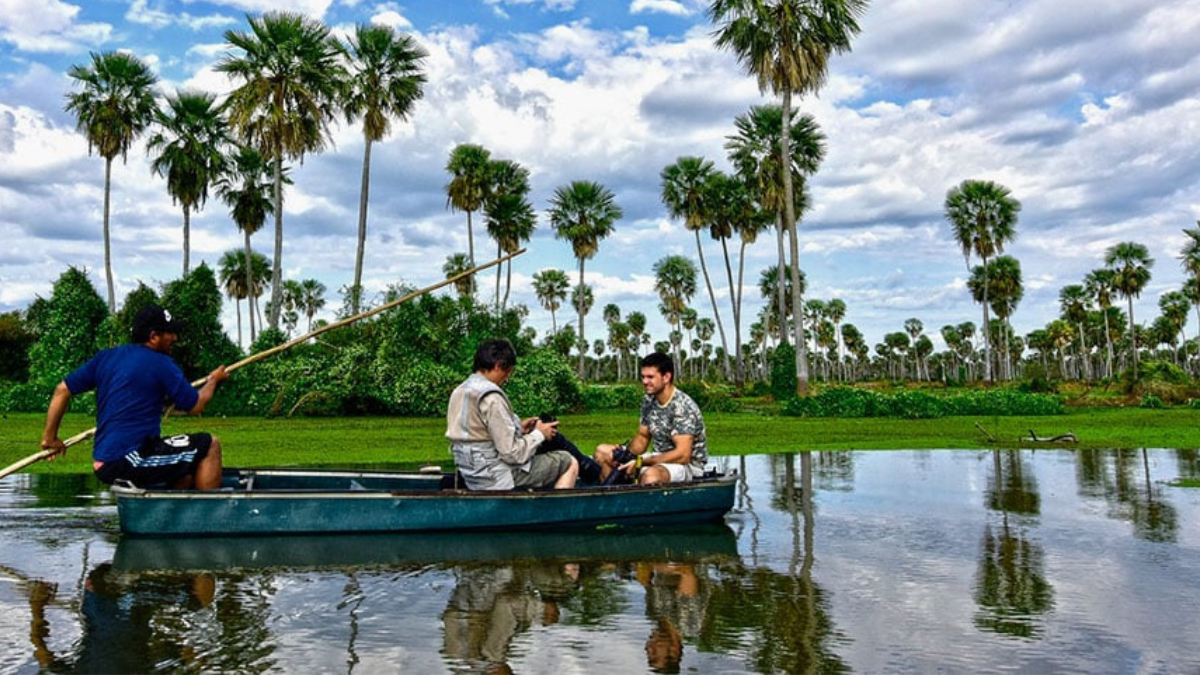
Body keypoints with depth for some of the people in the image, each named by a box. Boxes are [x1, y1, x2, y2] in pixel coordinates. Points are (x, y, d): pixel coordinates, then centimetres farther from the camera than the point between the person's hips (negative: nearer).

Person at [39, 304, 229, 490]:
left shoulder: (105, 357, 13)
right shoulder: (162, 364, -8)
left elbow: (63, 389, 14)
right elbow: (196, 406, -2)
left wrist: (50, 437, 22)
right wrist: (213, 379, 16)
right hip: (130, 461, -8)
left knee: (185, 477, 24)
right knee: (210, 445, -4)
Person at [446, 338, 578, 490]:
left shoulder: (459, 392, 7)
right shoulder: (491, 398, -21)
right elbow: (512, 453, -21)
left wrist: (518, 427, 12)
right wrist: (539, 434, -6)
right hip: (499, 478, -9)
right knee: (569, 463, 3)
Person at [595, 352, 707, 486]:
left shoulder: (682, 406, -22)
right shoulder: (649, 401, 1)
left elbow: (683, 455, -28)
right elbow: (643, 436, 11)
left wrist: (640, 462, -26)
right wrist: (627, 454, -11)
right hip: (658, 460, 8)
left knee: (651, 474, -40)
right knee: (602, 451, 3)